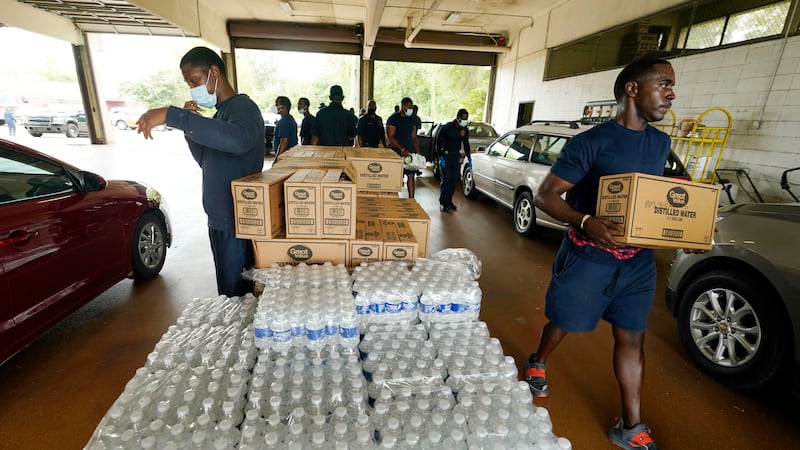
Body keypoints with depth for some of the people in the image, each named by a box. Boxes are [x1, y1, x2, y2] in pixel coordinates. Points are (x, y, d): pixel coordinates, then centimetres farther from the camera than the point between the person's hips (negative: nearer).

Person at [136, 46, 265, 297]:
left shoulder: (242, 108, -13)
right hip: (220, 220, 9)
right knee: (229, 293, 17)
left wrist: (172, 115, -34)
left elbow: (239, 139, -38)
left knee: (236, 296, -1)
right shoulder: (220, 112, 17)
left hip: (236, 223, -9)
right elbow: (207, 161, 21)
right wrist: (189, 125, 6)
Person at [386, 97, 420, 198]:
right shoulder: (393, 118, -6)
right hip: (397, 152, -5)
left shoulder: (412, 120, 12)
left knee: (411, 175, 2)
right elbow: (390, 137, -13)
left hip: (410, 152, 5)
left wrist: (417, 152, 4)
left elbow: (414, 138, 15)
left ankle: (411, 199, 7)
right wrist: (402, 150, -23)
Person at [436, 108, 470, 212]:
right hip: (446, 156, -5)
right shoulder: (447, 127, -10)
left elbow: (466, 144, 16)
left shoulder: (465, 130, 5)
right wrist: (441, 157, -16)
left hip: (456, 156, 5)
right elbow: (439, 142, -9)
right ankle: (442, 203, -1)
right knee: (446, 179, -9)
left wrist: (469, 158, 11)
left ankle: (449, 201, 15)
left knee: (454, 180, 5)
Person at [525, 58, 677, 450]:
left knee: (632, 338, 11)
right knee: (562, 323, 12)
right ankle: (537, 365, 44)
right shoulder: (591, 143, -15)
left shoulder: (660, 143, 8)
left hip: (638, 260, 6)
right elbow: (545, 195, -16)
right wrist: (585, 221, -33)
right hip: (588, 257, -6)